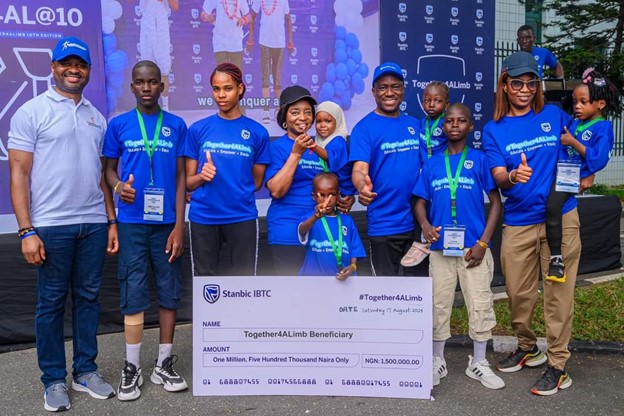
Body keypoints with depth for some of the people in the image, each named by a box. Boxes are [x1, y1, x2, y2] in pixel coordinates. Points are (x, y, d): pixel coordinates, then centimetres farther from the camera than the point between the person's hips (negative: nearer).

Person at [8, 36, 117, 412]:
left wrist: (112, 220, 11)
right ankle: (54, 380, 18)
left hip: (94, 224, 5)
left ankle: (86, 371, 24)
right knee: (51, 303, 5)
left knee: (88, 297, 11)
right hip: (52, 225, -4)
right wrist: (26, 230, -12)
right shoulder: (32, 112, -2)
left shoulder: (97, 117, 14)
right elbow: (19, 174, -6)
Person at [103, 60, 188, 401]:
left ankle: (164, 363, 20)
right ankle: (132, 367, 15)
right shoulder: (118, 125, 4)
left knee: (169, 292, 7)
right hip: (132, 222, -1)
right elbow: (109, 168, 11)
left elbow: (181, 177, 3)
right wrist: (118, 186, -14)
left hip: (167, 222, 1)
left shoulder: (176, 125, 4)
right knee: (134, 293, 2)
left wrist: (179, 225, -4)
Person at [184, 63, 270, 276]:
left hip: (242, 217, 0)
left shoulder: (257, 132, 2)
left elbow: (257, 181, 9)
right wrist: (202, 177, -15)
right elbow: (188, 182, 4)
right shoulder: (198, 129, 3)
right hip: (203, 217, 1)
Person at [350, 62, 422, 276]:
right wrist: (362, 187, -42)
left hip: (418, 222, 5)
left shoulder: (414, 124, 9)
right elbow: (359, 169, -19)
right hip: (384, 224, -5)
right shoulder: (365, 127, -7)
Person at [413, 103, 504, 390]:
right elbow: (420, 202, 8)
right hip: (441, 246, 2)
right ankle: (437, 361, 24)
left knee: (480, 305, 4)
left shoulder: (479, 160, 0)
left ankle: (478, 363, 22)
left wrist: (483, 242, -9)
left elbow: (496, 202, -1)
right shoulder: (432, 163, 6)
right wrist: (425, 225, -14)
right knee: (439, 305, 9)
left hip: (473, 247, -1)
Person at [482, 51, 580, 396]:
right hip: (518, 222, 2)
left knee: (558, 291, 2)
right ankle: (527, 348, 35)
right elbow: (497, 176, -8)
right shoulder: (493, 130, 4)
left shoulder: (555, 116, 4)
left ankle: (558, 365, 14)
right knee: (518, 293, 10)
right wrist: (513, 176, -29)